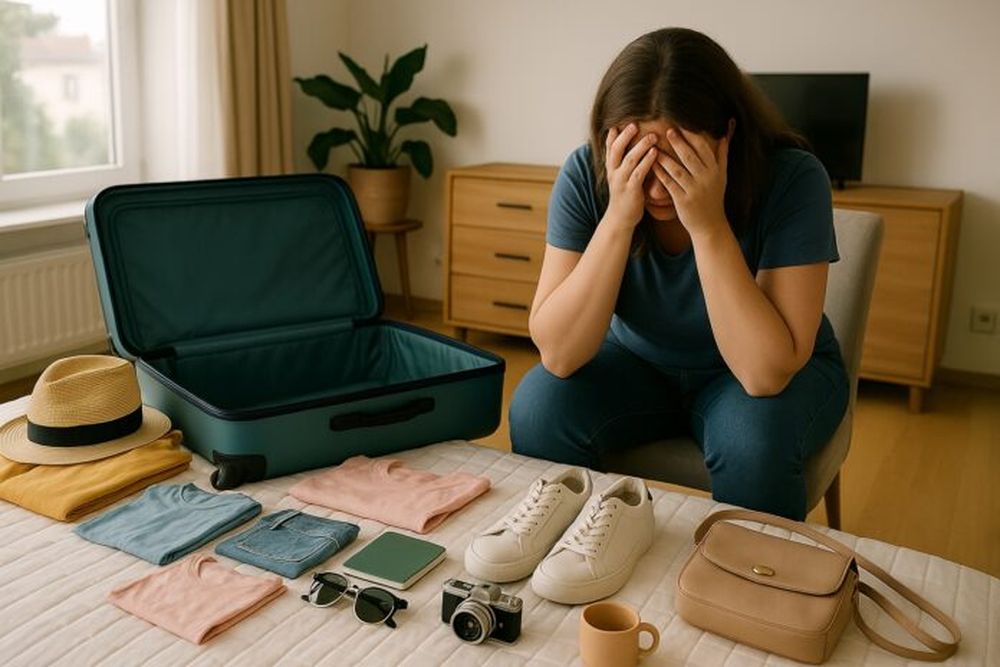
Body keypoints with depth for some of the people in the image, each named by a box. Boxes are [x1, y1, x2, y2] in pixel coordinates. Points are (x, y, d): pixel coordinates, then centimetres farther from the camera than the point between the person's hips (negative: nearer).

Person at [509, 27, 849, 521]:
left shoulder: (791, 179, -26)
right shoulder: (587, 174, -21)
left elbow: (766, 373, -31)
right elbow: (558, 354, -25)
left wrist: (708, 224, -37)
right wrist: (619, 218, -35)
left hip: (779, 375, -1)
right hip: (641, 366, 2)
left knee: (754, 435, -33)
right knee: (538, 408, -24)